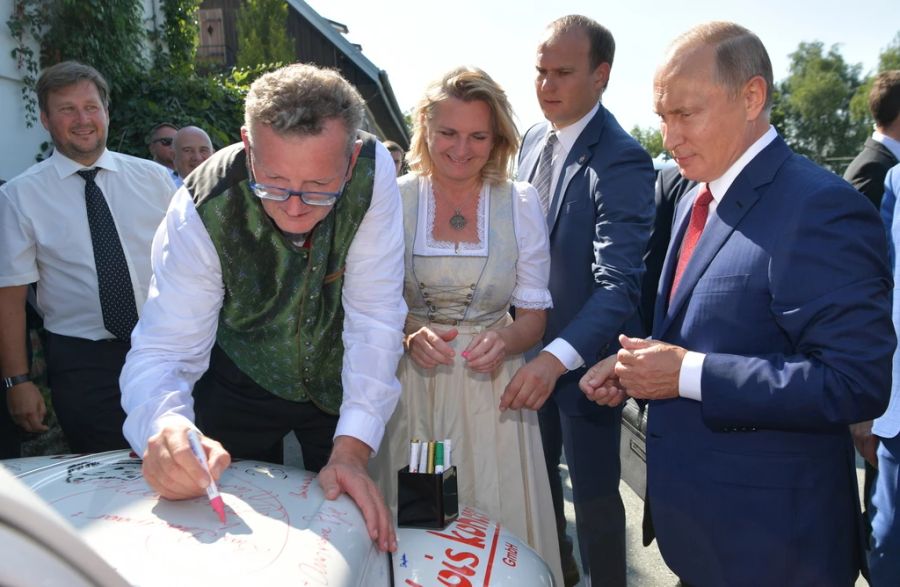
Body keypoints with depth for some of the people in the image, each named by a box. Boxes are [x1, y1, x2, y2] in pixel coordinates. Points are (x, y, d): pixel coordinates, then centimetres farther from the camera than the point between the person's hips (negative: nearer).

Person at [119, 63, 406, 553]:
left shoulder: (373, 171, -28)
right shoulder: (202, 209, -28)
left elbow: (375, 315, -26)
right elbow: (162, 351, -27)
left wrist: (352, 450, -31)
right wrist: (166, 427, -50)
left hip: (339, 379, 1)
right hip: (241, 380, -1)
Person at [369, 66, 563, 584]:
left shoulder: (521, 202, -2)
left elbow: (534, 316, 2)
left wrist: (505, 340, -20)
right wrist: (408, 336, -18)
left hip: (491, 383, 0)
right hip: (409, 381, 0)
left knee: (495, 525, 8)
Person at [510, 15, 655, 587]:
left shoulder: (621, 161, -21)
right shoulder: (533, 139, 3)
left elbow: (620, 282, -29)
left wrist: (558, 357, -41)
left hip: (583, 359, -7)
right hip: (532, 347, 8)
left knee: (594, 496, 8)